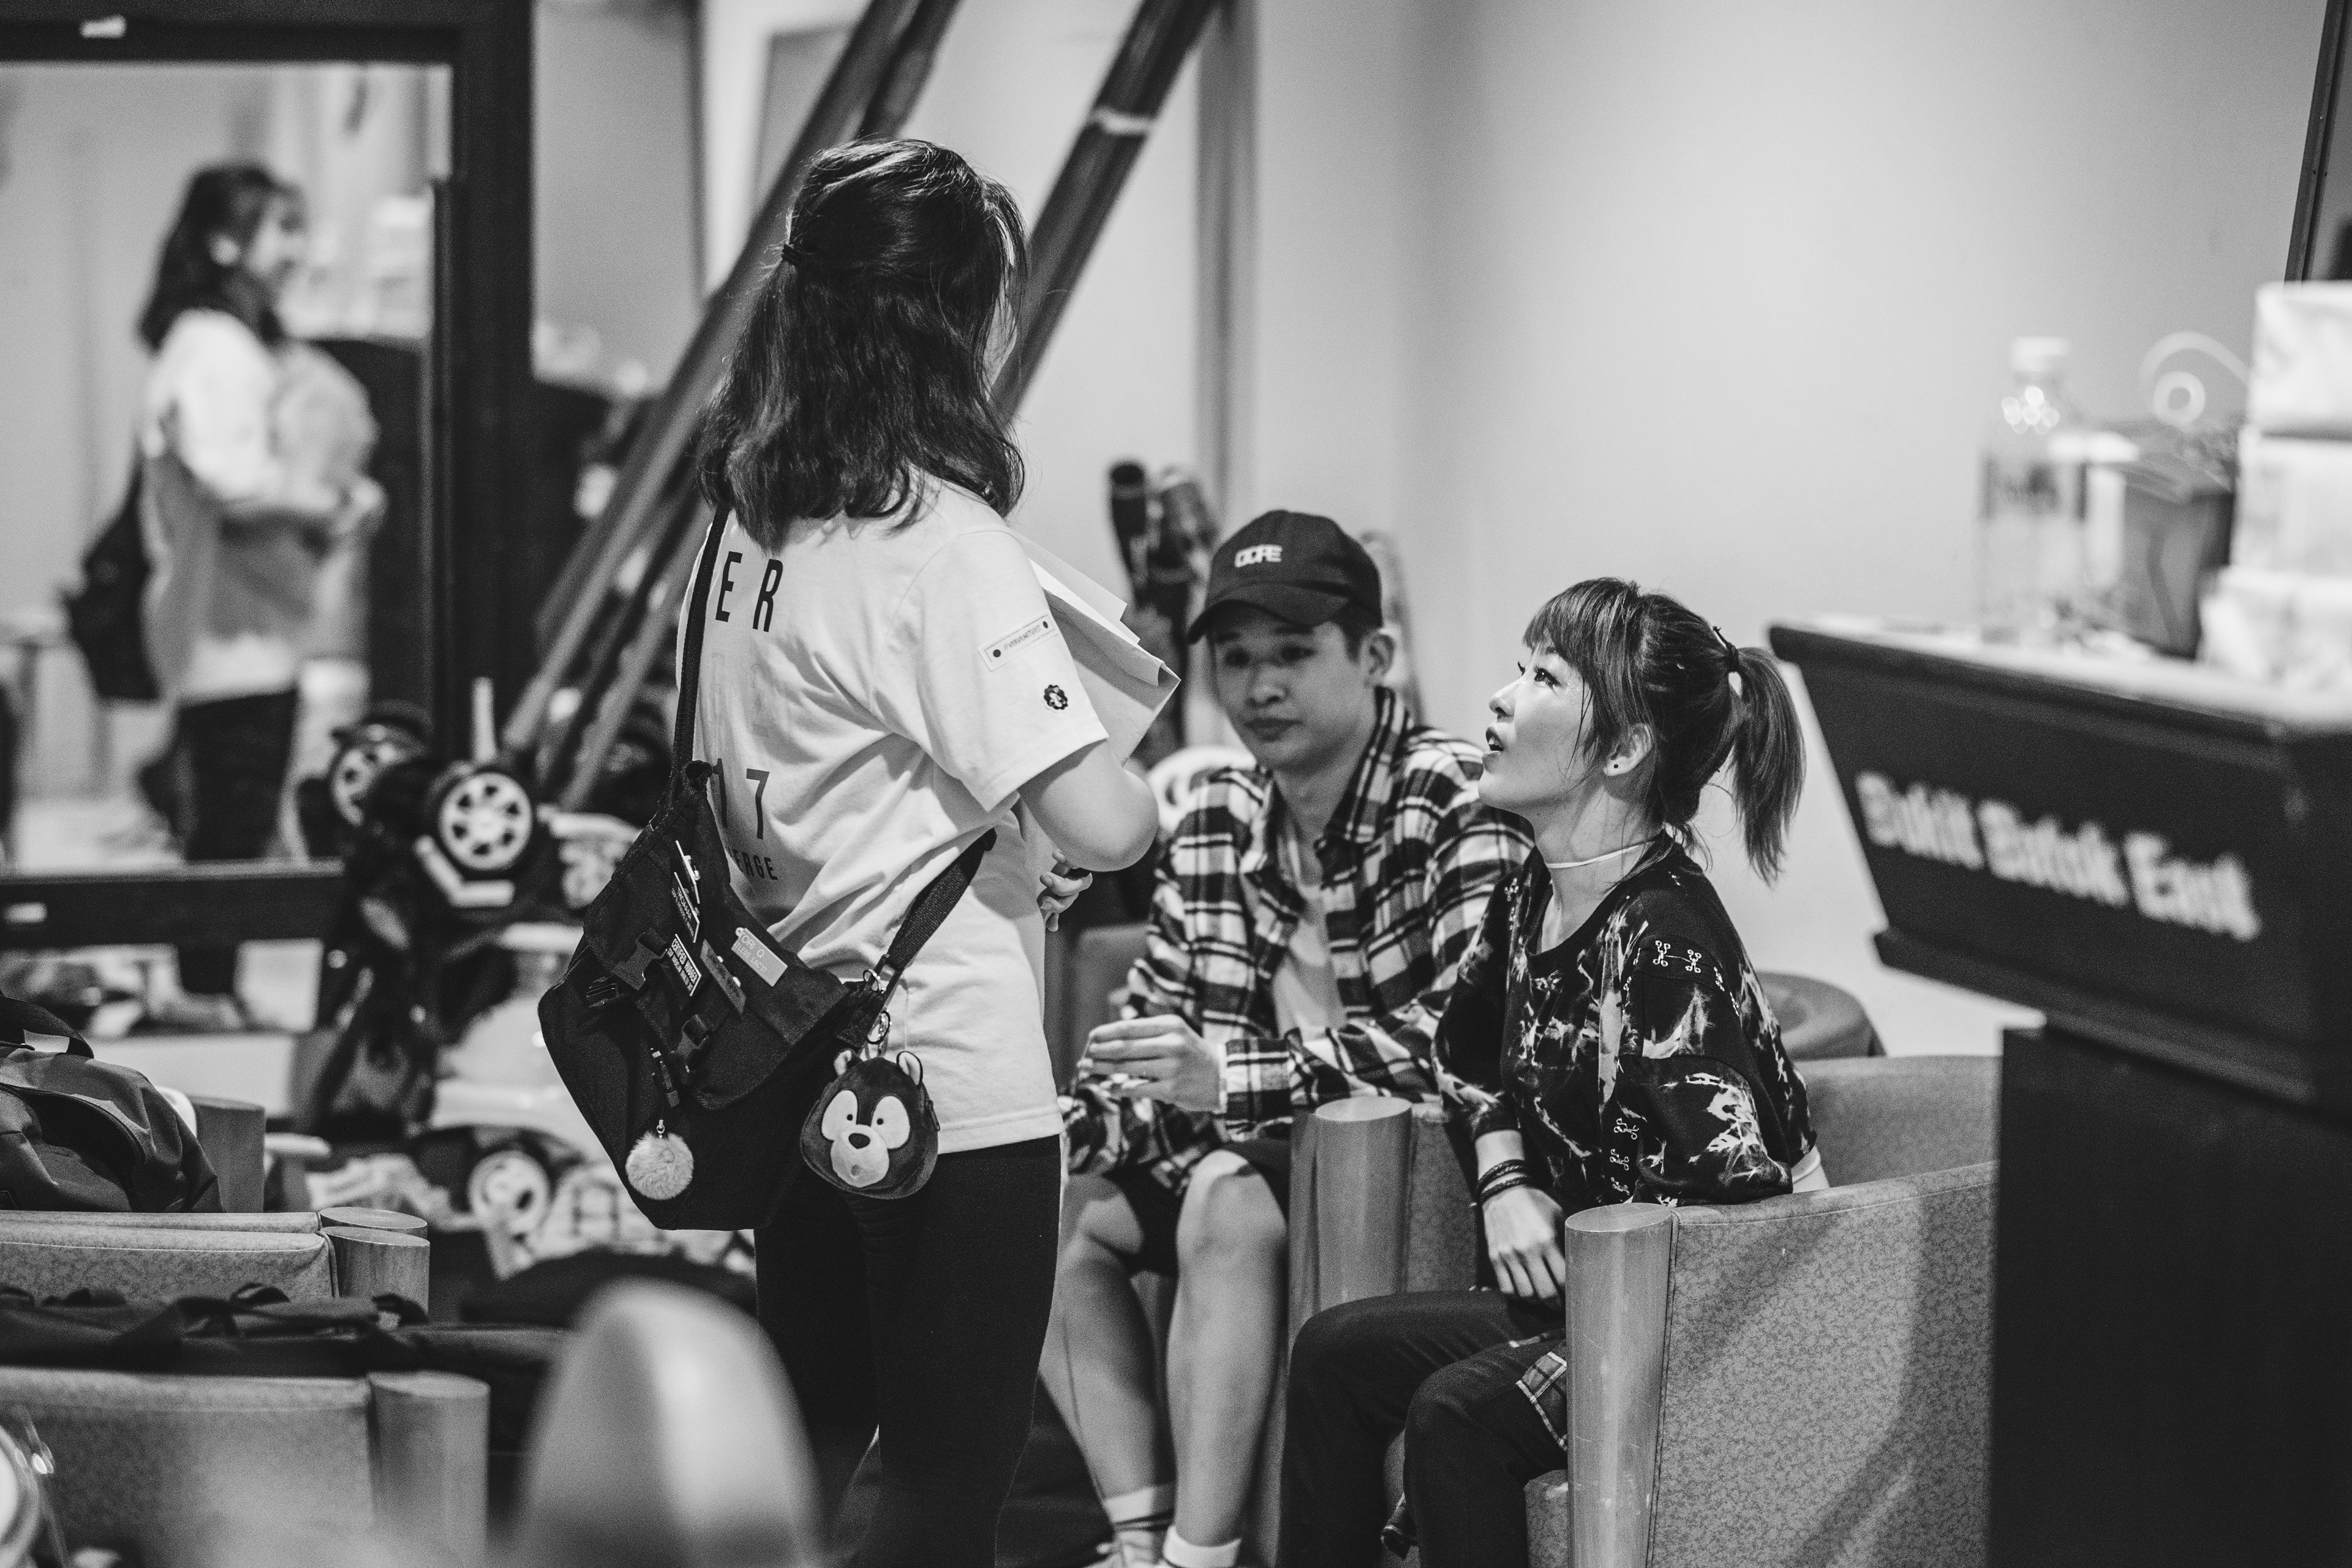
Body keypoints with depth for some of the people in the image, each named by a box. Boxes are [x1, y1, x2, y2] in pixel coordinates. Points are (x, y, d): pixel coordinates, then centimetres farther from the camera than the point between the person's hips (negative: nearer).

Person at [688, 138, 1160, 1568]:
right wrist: (1144, 795, 1)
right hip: (954, 1078, -8)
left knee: (808, 1441, 19)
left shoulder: (751, 522, 6)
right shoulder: (941, 543, -18)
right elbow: (1102, 826, -23)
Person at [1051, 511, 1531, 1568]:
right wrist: (1076, 1130, -12)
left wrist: (1234, 1079, -30)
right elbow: (1156, 1026, 11)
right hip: (1263, 1152, 8)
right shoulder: (1216, 821, 8)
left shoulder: (1460, 804, -15)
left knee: (1228, 1209, -31)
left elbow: (1470, 1038, -24)